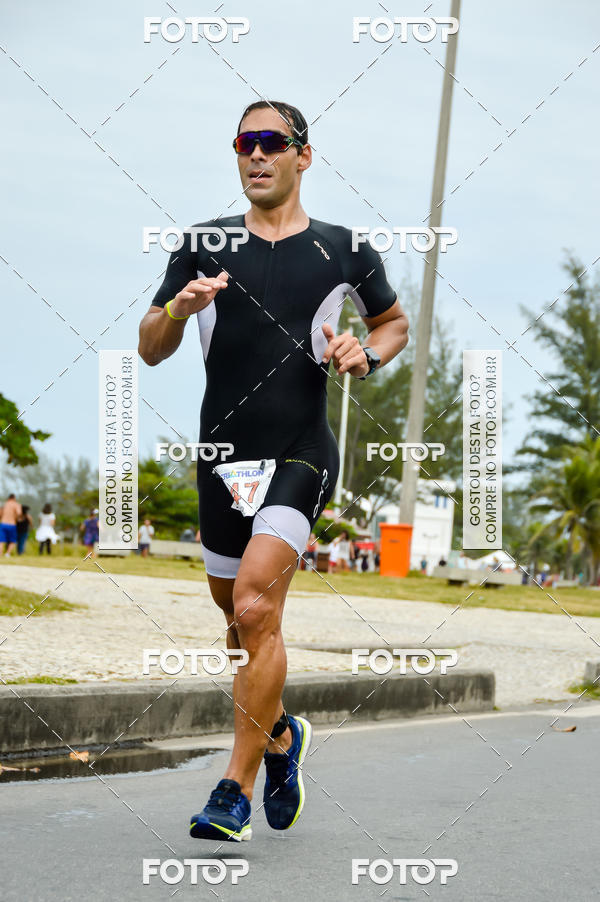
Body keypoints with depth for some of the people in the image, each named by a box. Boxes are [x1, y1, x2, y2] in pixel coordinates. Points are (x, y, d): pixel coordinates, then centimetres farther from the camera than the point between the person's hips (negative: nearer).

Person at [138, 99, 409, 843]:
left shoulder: (343, 249, 4)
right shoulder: (203, 245, 8)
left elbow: (394, 321, 20)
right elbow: (150, 350, 8)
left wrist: (367, 355, -2)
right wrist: (178, 309, -13)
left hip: (300, 455, -3)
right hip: (221, 454, 4)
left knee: (255, 606, -19)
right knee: (237, 616, 14)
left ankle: (237, 790, -12)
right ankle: (281, 734, 41)